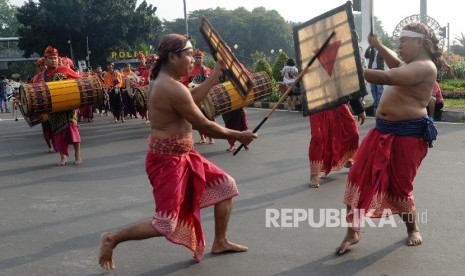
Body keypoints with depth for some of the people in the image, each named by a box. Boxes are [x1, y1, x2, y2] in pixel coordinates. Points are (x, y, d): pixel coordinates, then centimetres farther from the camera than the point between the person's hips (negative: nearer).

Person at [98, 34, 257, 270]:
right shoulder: (173, 88, -25)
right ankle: (112, 239, 15)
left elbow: (192, 99, 20)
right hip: (167, 160, -10)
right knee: (166, 225, -6)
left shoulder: (162, 80, 6)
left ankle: (220, 242, 26)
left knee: (226, 185, 14)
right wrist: (238, 136, -9)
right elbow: (204, 126, -21)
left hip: (183, 155, 10)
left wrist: (216, 73, 18)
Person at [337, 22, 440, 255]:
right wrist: (377, 45, 23)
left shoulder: (425, 67, -16)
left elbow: (386, 77, -30)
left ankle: (412, 228, 31)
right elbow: (395, 64, 38)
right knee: (358, 177, 0)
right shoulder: (410, 64, 14)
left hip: (407, 135, -9)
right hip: (383, 131, 9)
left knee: (398, 187, 2)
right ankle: (353, 232, 9)